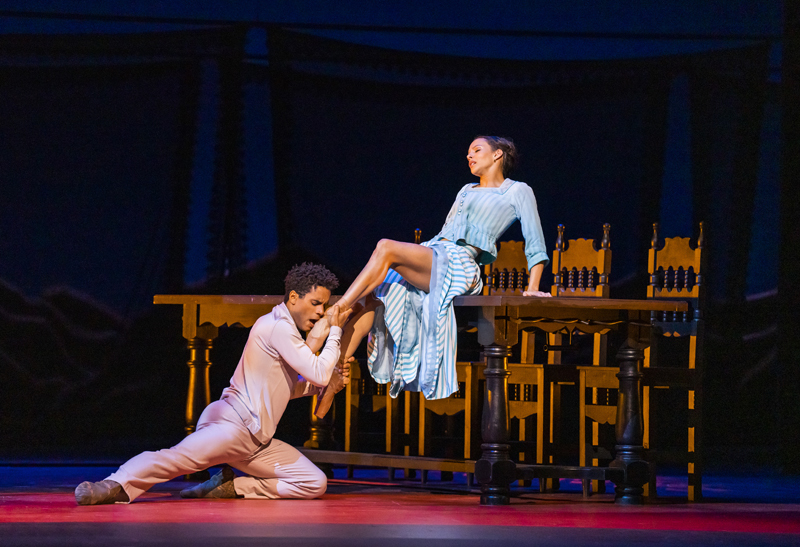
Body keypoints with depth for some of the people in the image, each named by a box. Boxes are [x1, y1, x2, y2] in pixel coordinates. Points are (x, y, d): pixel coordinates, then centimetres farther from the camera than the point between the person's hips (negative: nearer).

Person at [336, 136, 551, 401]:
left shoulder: (518, 192, 13)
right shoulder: (467, 190, 33)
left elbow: (534, 243, 9)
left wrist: (532, 288, -1)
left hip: (457, 266, -7)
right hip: (428, 262, 7)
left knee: (386, 248, -31)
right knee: (369, 299, -18)